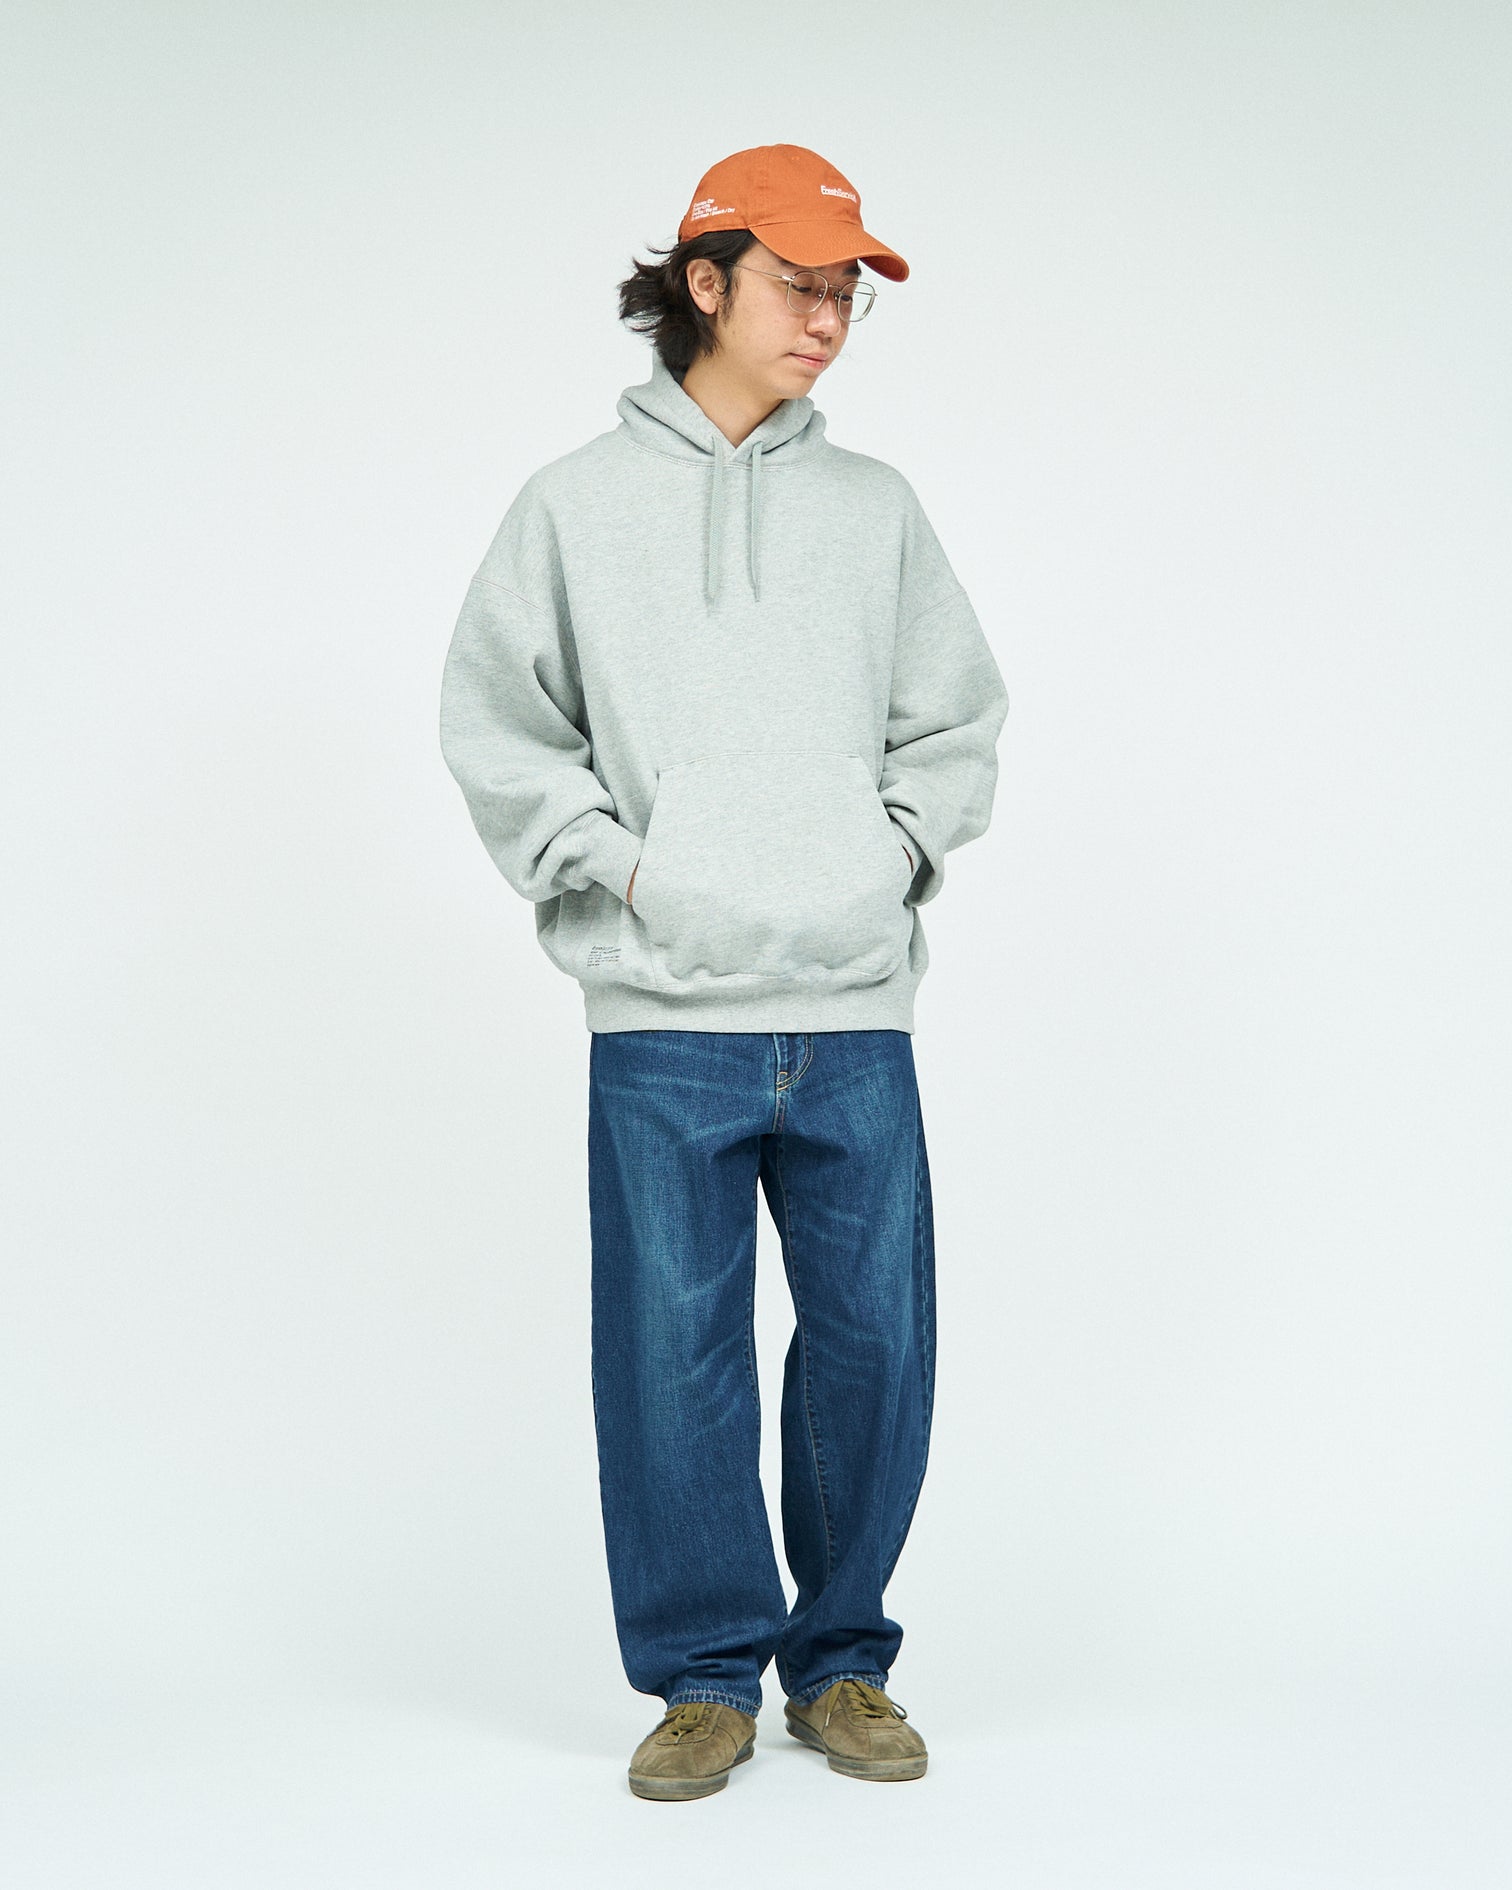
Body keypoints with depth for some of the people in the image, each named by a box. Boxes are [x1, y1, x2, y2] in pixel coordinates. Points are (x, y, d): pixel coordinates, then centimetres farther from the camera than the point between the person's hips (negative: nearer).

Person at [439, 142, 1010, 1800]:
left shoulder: (875, 505, 12)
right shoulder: (575, 503, 6)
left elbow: (957, 718, 17)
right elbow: (495, 722, 7)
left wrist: (900, 846, 3)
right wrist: (608, 858, -3)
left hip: (855, 1008, 2)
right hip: (661, 1012, -2)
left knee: (871, 1339, 5)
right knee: (672, 1351, 1)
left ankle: (842, 1661, 22)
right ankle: (704, 1674, 16)